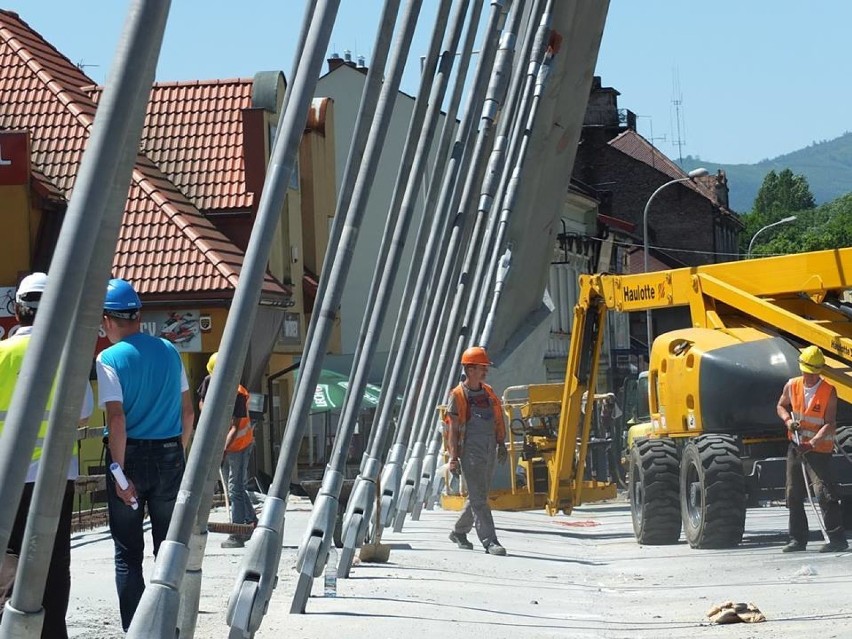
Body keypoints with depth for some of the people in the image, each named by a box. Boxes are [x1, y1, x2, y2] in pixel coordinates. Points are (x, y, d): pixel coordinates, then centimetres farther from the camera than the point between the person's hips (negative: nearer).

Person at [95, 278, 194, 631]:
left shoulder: (109, 358, -9)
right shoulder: (169, 351, 6)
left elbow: (117, 419, -16)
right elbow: (188, 411, 9)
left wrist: (120, 474, -14)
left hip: (131, 456, -4)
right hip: (169, 456, 4)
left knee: (128, 554, 3)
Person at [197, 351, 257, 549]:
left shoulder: (238, 394, -24)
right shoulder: (209, 382, -5)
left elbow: (235, 427, -27)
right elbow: (202, 403, 13)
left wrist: (224, 449, -36)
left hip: (239, 444, -7)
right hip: (221, 444, 7)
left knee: (236, 489, -8)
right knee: (237, 487, 16)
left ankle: (238, 535, -7)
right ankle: (251, 523, 29)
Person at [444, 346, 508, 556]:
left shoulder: (488, 392, 13)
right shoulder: (457, 396, -6)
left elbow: (497, 421, 21)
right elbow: (452, 429, -8)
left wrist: (501, 444, 12)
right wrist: (453, 458, -13)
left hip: (489, 450, 7)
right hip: (470, 450, -7)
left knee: (478, 496, 14)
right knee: (479, 498, -10)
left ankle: (459, 532, 31)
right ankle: (489, 541, -14)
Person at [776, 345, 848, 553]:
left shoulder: (829, 392, -11)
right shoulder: (792, 386, 3)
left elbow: (830, 424, -17)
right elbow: (781, 406, 20)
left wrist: (813, 442, -29)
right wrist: (788, 420, -2)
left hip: (819, 450, -6)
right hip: (795, 447, 6)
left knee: (824, 493, -16)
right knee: (793, 495, 9)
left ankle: (837, 538, -15)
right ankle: (798, 539, 19)